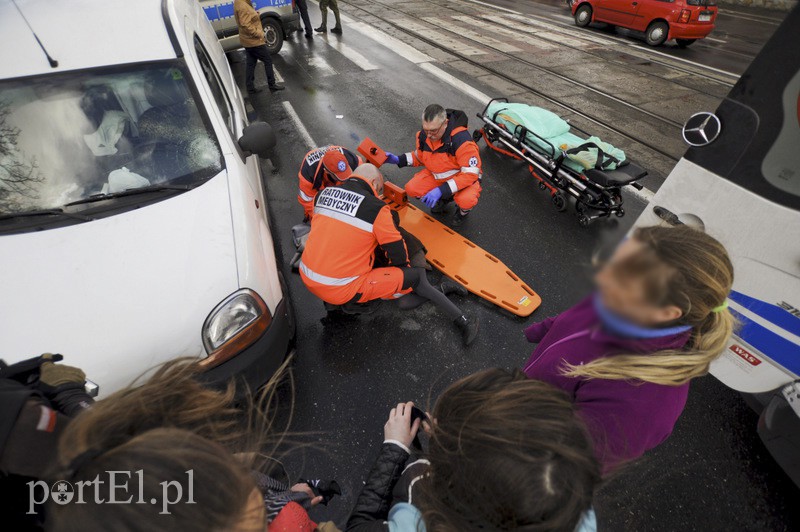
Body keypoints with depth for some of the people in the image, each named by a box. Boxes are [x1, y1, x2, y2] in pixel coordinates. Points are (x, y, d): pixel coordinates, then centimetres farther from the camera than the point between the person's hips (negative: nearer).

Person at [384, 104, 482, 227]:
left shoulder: (462, 140, -33)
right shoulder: (423, 135, -14)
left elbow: (471, 173, -31)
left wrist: (441, 190, -39)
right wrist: (398, 160, -11)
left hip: (463, 177, -5)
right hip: (436, 176, 6)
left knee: (466, 200, -37)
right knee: (411, 189, -16)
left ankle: (463, 211, 5)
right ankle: (445, 199, 13)